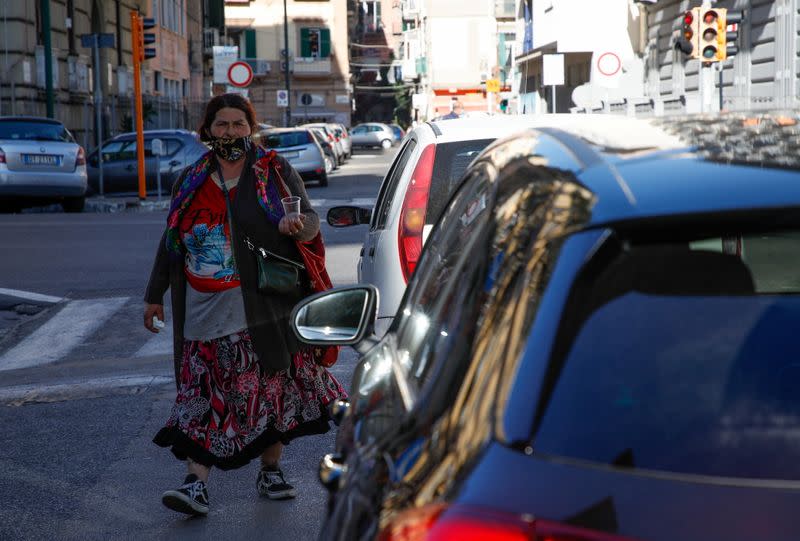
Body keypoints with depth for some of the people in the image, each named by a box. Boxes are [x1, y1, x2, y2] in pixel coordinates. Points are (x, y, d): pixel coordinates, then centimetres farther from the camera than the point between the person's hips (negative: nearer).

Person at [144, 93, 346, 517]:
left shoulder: (275, 171, 3)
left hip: (265, 308, -1)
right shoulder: (191, 180, 11)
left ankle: (270, 471, 20)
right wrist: (155, 295, 18)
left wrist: (297, 224, -25)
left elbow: (311, 219, 0)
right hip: (205, 312, 2)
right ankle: (196, 482, -6)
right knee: (204, 396, -4)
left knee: (273, 386, 5)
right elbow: (170, 241, 18)